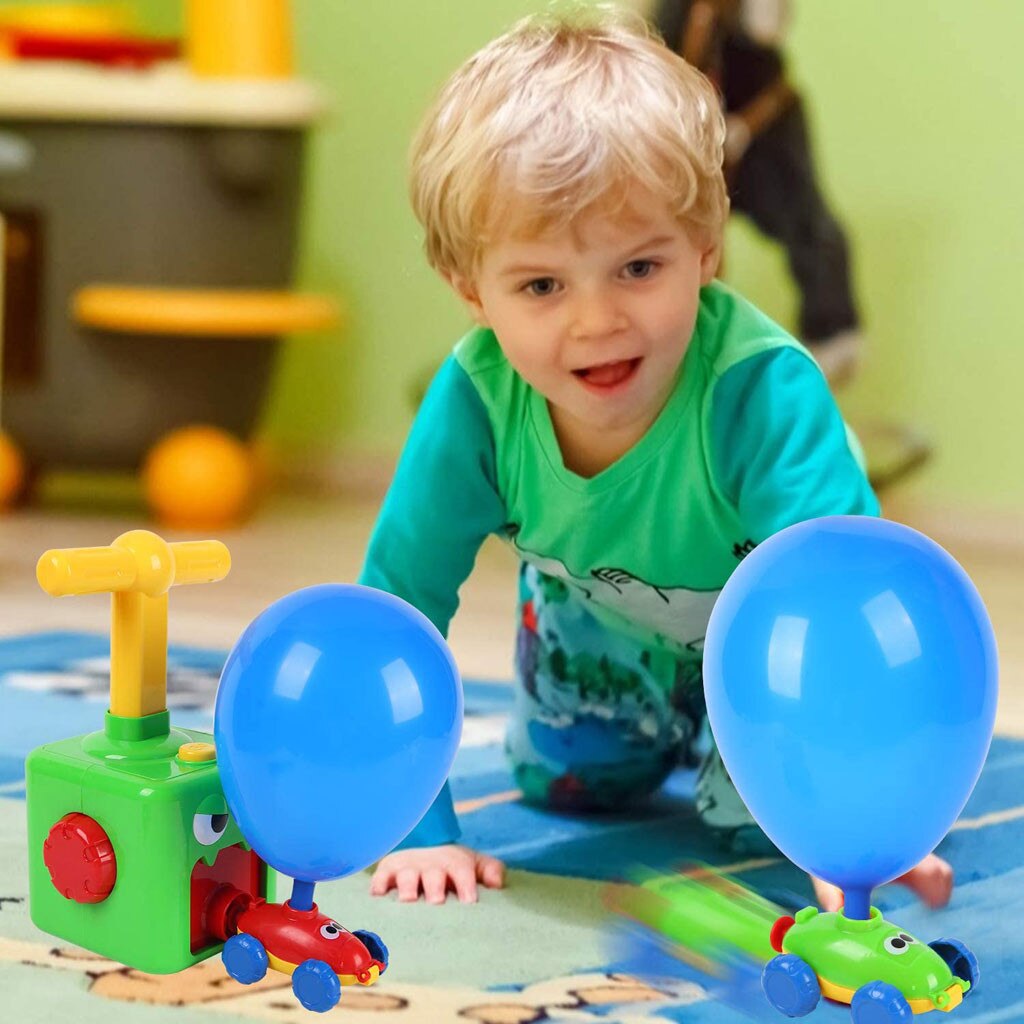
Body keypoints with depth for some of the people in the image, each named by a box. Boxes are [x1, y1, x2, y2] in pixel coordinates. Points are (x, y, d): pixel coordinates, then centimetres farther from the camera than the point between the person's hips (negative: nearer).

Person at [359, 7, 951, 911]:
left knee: (760, 818, -6)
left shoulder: (764, 395, -45)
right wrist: (416, 827, -32)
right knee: (563, 786, 20)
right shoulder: (476, 400, -36)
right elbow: (397, 606, -28)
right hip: (598, 620, 3)